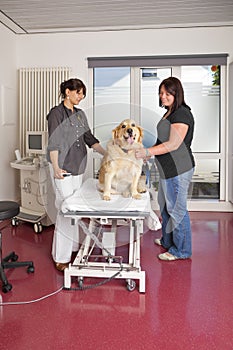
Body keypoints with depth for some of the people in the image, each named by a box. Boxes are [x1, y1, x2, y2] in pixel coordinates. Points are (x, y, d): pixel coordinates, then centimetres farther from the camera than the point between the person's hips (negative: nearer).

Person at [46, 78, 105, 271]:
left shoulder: (80, 114, 15)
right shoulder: (56, 113, -6)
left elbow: (89, 138, 16)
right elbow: (53, 143, -11)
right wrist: (56, 168, -17)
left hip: (78, 167, 7)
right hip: (63, 168, -7)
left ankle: (72, 246, 23)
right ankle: (61, 257, 1)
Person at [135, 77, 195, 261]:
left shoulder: (182, 114, -17)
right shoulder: (170, 113, 15)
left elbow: (173, 144, -24)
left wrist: (147, 152, -24)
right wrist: (149, 152, 14)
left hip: (178, 170, -10)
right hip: (169, 169, 11)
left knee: (176, 208, -1)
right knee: (166, 205, 20)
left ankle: (181, 250, 14)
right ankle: (168, 240, 38)